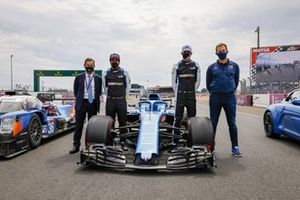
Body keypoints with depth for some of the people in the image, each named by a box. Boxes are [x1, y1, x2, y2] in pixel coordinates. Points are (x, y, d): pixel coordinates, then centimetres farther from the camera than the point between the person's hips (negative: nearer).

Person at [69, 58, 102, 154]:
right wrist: (79, 99, 8)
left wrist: (95, 100, 5)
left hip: (93, 103, 1)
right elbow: (75, 91, 11)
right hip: (81, 103, 0)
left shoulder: (98, 78, 5)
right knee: (78, 125, 1)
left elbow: (99, 92, 11)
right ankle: (76, 145, 6)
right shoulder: (79, 77, 5)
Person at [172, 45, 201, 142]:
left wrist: (193, 91, 3)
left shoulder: (195, 65, 9)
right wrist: (177, 93, 3)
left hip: (191, 95, 1)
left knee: (192, 116, 4)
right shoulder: (177, 65, 6)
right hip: (180, 95, -1)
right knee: (178, 117, -1)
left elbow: (198, 80, 10)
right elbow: (174, 81, 8)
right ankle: (175, 139, 4)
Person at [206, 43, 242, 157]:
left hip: (230, 97, 0)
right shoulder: (212, 67, 5)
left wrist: (231, 91, 12)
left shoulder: (234, 66, 6)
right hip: (215, 98, 0)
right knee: (213, 123, 6)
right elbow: (208, 84, 12)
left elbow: (236, 81, 14)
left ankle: (234, 147, 12)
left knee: (232, 123, 4)